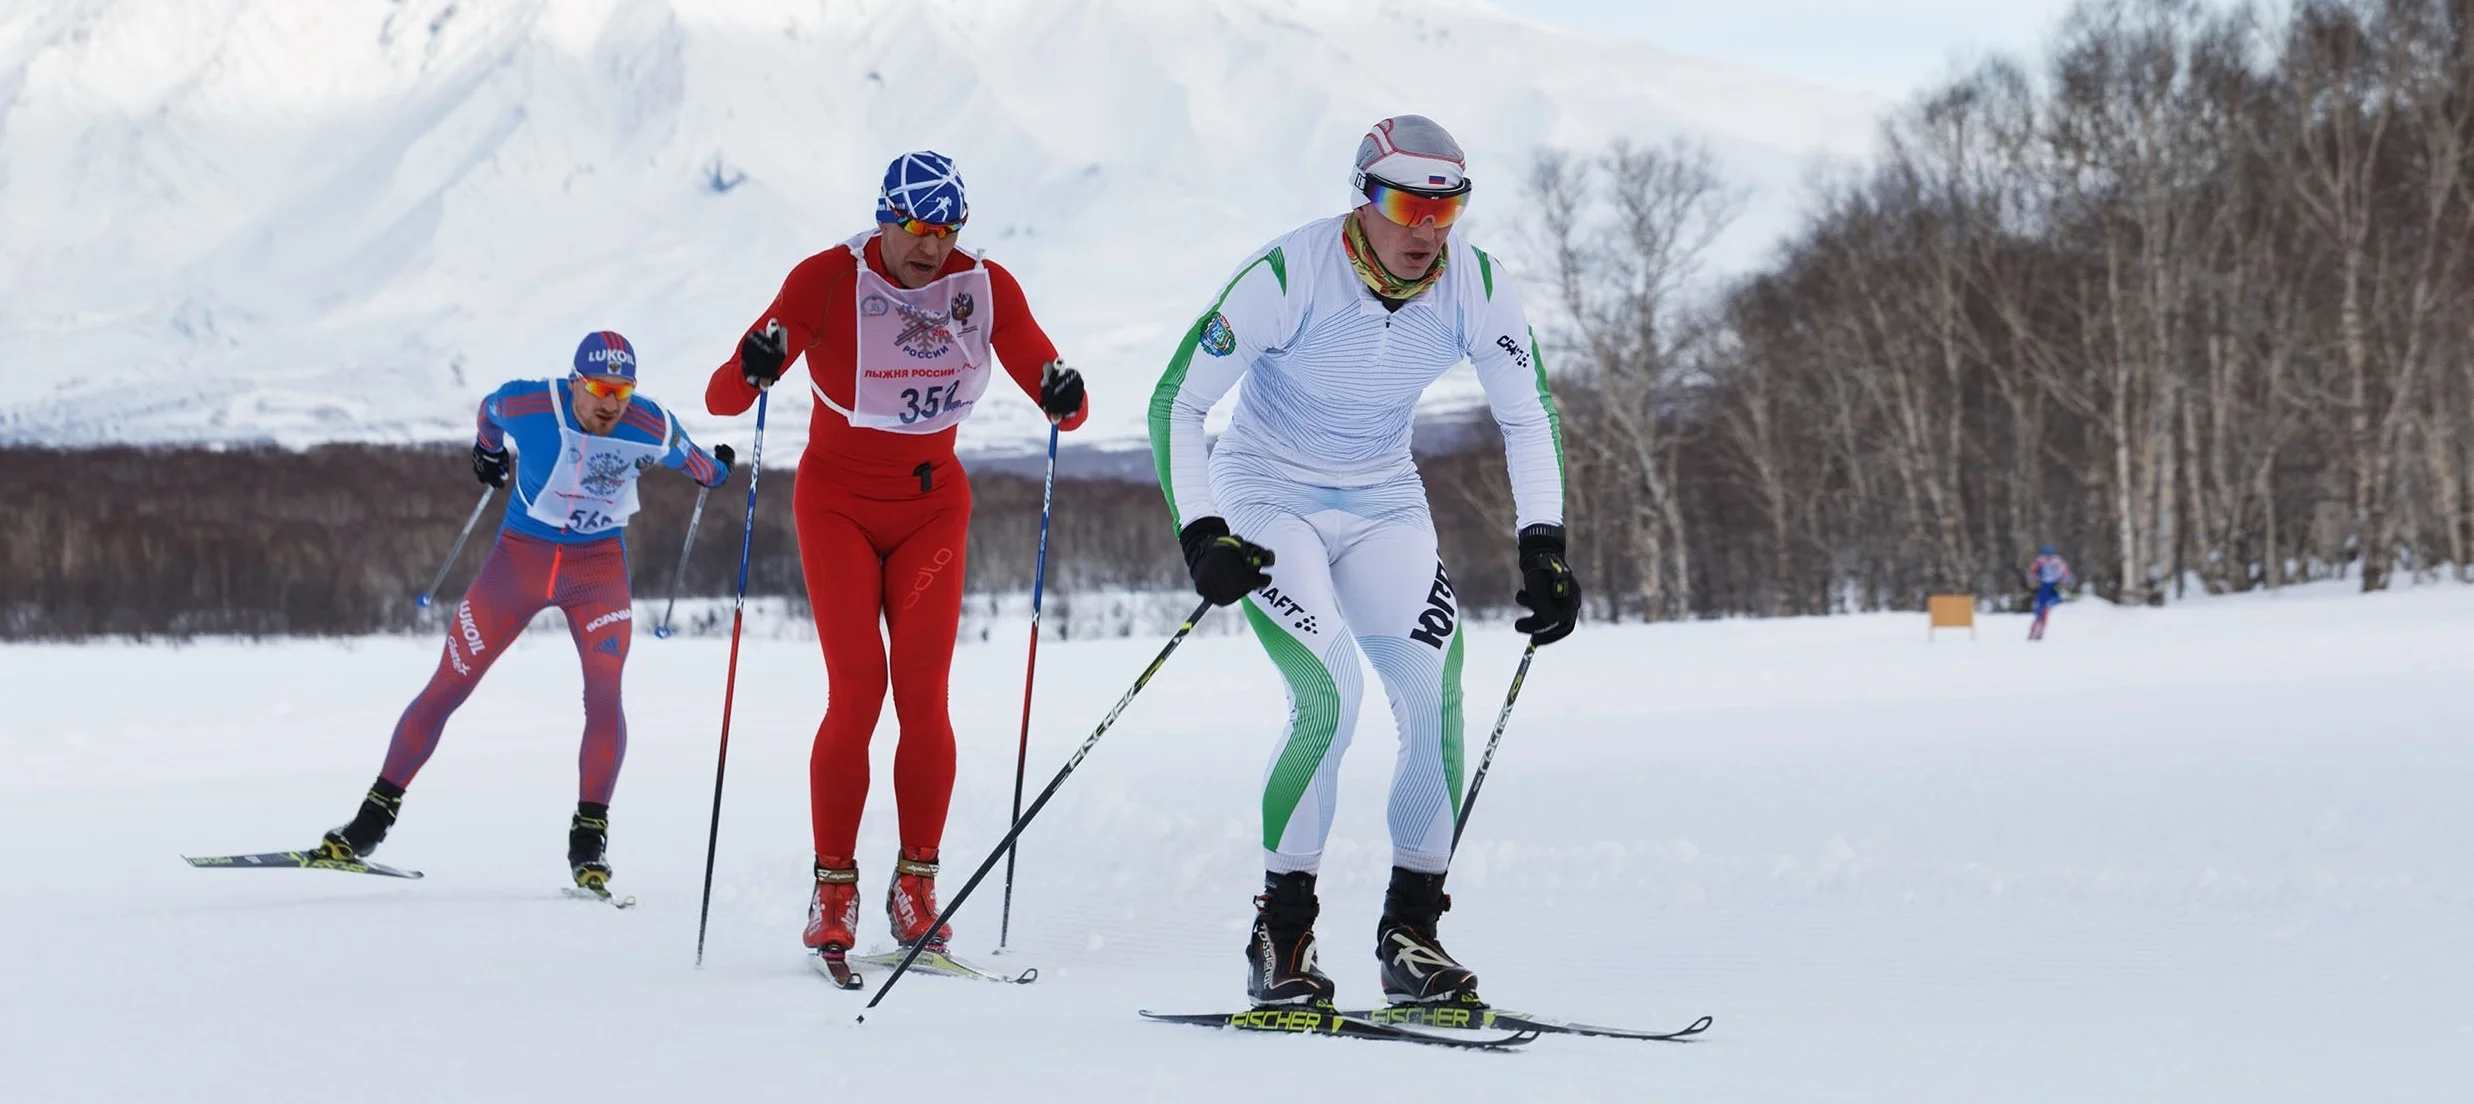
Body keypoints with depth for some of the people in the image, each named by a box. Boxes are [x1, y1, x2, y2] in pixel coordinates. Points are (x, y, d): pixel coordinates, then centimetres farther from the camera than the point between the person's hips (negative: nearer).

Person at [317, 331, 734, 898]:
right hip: (520, 556, 0)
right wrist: (488, 449, 27)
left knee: (604, 693, -20)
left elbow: (689, 458, 8)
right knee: (447, 687, 2)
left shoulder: (650, 429, -16)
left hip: (598, 569, 0)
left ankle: (589, 841, -13)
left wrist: (716, 470, 29)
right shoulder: (527, 404, -19)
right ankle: (373, 819, 12)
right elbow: (490, 410, 6)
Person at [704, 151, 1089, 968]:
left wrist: (1063, 399, -28)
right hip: (838, 502, -2)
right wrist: (752, 370, -39)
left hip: (932, 504, 2)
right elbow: (722, 399, -17)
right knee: (856, 692, -13)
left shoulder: (986, 287, -8)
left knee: (923, 692, -9)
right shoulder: (826, 281, -16)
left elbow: (1059, 400, -4)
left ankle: (917, 883, 2)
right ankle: (834, 886, -3)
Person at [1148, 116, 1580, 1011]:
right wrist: (1201, 535, -29)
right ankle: (1280, 936, -10)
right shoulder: (1287, 275, -24)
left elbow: (1528, 418, 2)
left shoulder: (1476, 286, -13)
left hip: (1383, 506, 4)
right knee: (1329, 697, -23)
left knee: (1436, 698, -14)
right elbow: (1177, 402, -18)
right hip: (1269, 500, -4)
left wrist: (1542, 548, -8)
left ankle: (1411, 934, -1)